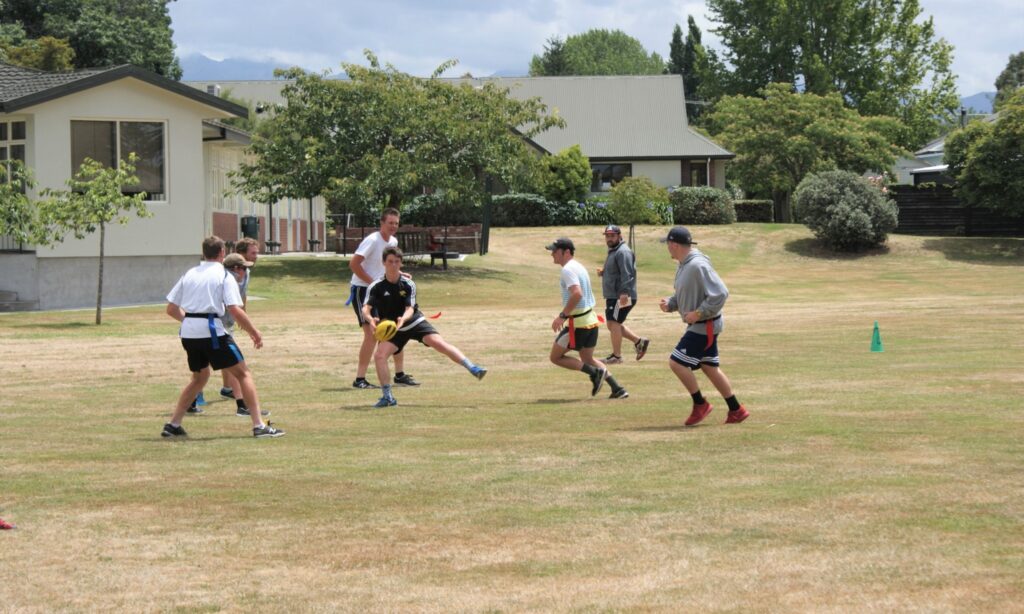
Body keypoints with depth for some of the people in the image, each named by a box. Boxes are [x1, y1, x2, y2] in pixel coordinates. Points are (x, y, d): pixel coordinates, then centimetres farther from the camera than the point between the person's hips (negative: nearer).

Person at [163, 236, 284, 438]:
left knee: (200, 376, 25)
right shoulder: (224, 276, 0)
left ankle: (173, 425, 21)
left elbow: (171, 309, 14)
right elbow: (235, 310, -11)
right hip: (211, 330, -6)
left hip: (188, 331, 6)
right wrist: (255, 333, -2)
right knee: (243, 374, 3)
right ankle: (259, 426, -5)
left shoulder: (189, 274, 14)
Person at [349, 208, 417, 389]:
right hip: (362, 291, -8)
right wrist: (373, 282, -23)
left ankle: (400, 374, 17)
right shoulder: (372, 240, -17)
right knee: (372, 334, -16)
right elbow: (353, 264, -23)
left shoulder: (393, 242, 7)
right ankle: (360, 379, -10)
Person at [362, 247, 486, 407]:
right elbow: (366, 308, -23)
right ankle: (388, 397, -7)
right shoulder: (375, 287, -12)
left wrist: (403, 319, -41)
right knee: (379, 355, -21)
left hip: (414, 322, -1)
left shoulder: (408, 284, -10)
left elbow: (410, 309, -17)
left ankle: (473, 368, -24)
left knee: (439, 343, -22)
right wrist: (370, 319, -48)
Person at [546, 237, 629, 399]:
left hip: (578, 323, -10)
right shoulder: (578, 267, 16)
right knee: (587, 359, 21)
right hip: (590, 319, 10)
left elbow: (577, 294, -29)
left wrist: (562, 315, -24)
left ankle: (594, 372, -9)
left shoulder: (568, 269, -15)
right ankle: (617, 389, 13)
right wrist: (565, 315, 22)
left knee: (556, 357, 2)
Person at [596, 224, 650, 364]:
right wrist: (603, 272, 9)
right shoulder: (613, 251, 19)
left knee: (614, 323, -9)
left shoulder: (623, 252, -15)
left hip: (621, 296, -11)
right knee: (612, 324, 14)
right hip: (612, 295, 11)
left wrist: (624, 293, -33)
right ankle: (639, 341, 19)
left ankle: (616, 356, -2)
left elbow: (627, 274, -25)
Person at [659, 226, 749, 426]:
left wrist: (699, 313, -23)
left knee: (677, 362, -9)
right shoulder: (683, 266, 10)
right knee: (709, 367, 14)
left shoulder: (698, 266, -22)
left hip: (705, 326, -10)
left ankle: (700, 404, 4)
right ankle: (736, 410, 20)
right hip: (697, 326, 10)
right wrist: (669, 304, 2)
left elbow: (720, 293, -26)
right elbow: (683, 295, 22)